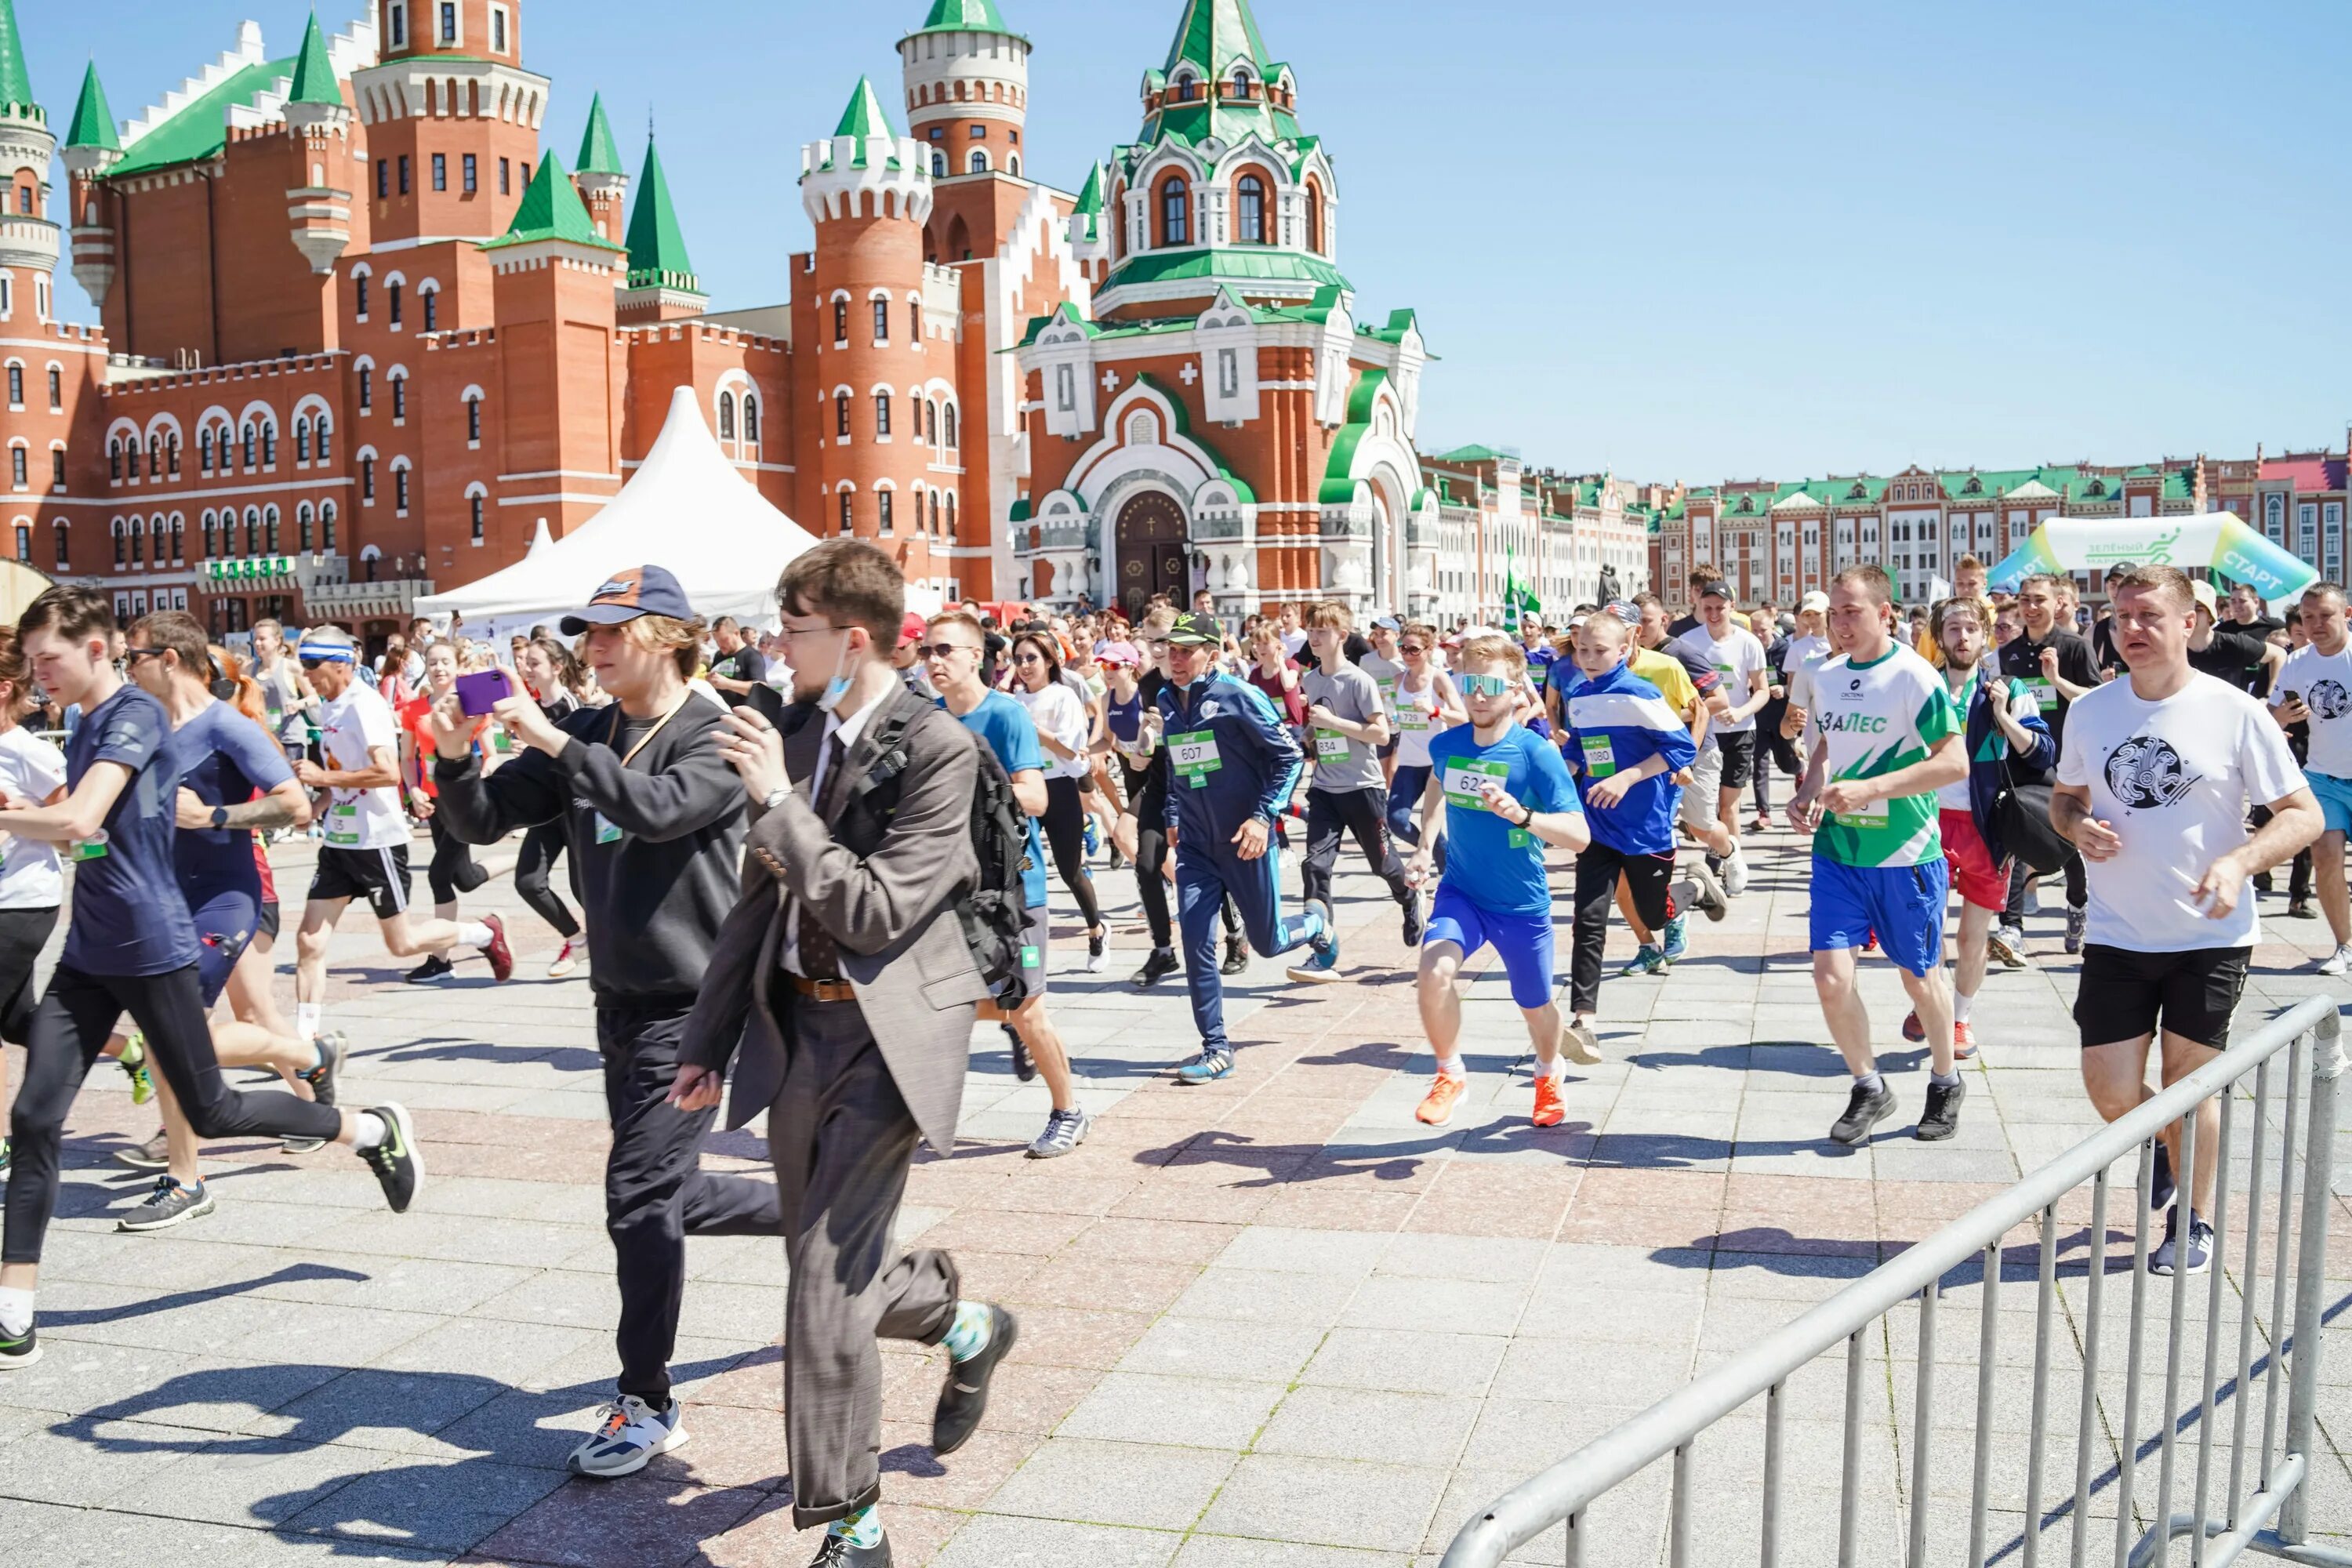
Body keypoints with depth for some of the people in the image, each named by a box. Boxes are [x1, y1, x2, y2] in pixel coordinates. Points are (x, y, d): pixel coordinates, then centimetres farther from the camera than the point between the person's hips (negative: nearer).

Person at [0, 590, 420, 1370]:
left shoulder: (135, 715, -15)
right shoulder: (87, 725, 13)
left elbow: (81, 821, -27)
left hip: (152, 948, -8)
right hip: (88, 953, 8)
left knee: (211, 1112, 4)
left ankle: (375, 1130, 24)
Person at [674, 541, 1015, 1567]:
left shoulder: (937, 748, -13)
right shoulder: (793, 732, 6)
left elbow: (876, 913, -19)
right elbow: (759, 901, 13)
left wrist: (777, 802, -20)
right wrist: (709, 1039, 15)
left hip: (888, 1032, -7)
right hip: (796, 1026, 7)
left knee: (828, 1281, -7)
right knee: (830, 1268, 17)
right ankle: (965, 1327, 47)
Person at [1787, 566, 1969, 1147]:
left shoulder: (1914, 677, -13)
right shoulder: (1826, 677, 6)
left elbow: (1955, 761, -18)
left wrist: (1869, 789, -25)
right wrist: (1809, 792, 0)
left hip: (1905, 855, -4)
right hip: (1837, 850, 4)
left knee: (1920, 976, 12)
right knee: (1830, 976, -5)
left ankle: (1946, 1084, 36)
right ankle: (1868, 1088, 17)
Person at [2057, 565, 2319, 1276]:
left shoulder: (2233, 712, -10)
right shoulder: (2090, 711, 0)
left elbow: (2305, 814, -7)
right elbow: (2065, 797, 14)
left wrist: (2239, 863, -24)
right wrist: (2078, 825, -9)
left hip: (2210, 935, -2)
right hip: (2117, 934, 3)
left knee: (2189, 1080, 7)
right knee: (2110, 1090, 0)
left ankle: (2195, 1220, 28)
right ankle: (2163, 1143, 35)